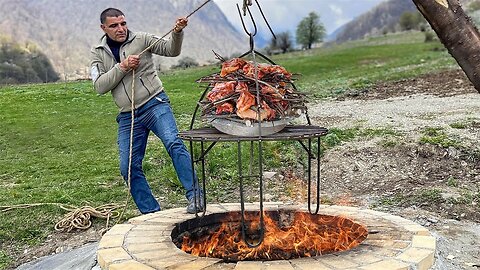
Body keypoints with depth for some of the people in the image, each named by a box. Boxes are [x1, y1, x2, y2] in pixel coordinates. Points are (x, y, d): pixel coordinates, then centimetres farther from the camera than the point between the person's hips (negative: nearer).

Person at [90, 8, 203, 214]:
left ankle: (194, 195, -22)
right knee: (129, 168, 2)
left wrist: (177, 32, -21)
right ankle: (151, 213, 14)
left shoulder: (141, 39, 3)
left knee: (173, 143, -26)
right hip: (127, 116, 4)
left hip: (155, 104, -3)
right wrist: (122, 67, -12)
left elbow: (171, 50, -2)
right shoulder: (98, 53, 10)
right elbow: (99, 86, -1)